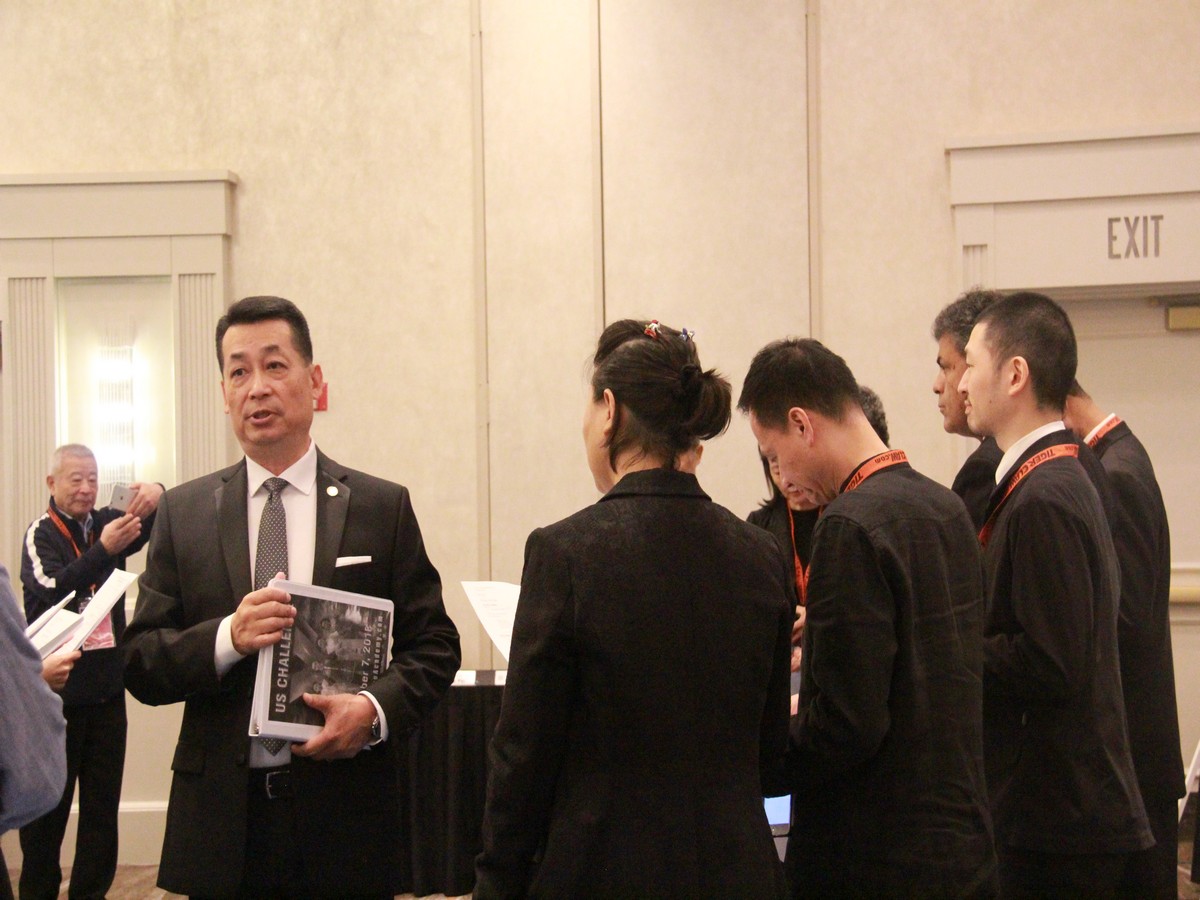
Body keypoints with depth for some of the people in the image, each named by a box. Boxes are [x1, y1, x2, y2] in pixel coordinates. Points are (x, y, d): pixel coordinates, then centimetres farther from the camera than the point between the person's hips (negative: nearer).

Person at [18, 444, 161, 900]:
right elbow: (52, 588, -23)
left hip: (106, 687, 5)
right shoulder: (40, 534, -6)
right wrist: (104, 549, -35)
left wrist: (156, 495, -27)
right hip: (56, 689, -5)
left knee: (103, 802, 8)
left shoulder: (106, 523, 8)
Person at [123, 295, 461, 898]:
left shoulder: (383, 507, 2)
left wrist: (377, 709, -16)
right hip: (222, 817, 1)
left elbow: (434, 644, 2)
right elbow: (139, 664, 2)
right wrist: (227, 638, -16)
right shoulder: (183, 513, 5)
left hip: (344, 815, -1)